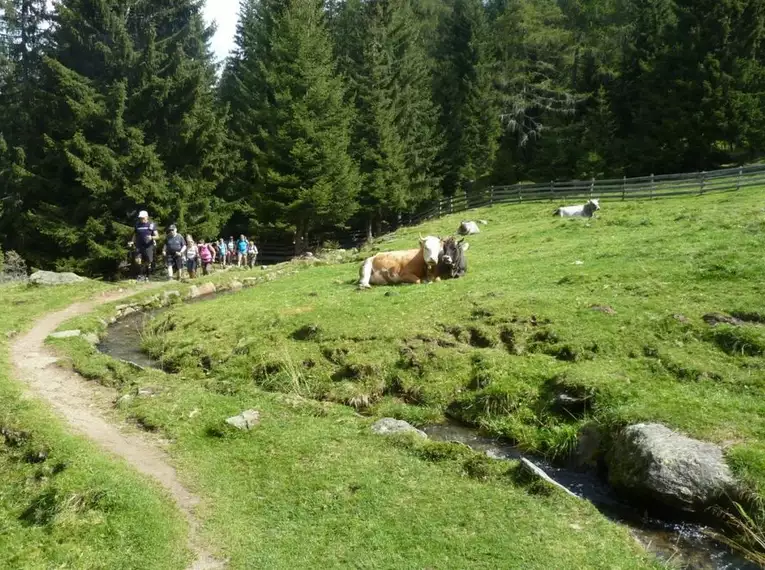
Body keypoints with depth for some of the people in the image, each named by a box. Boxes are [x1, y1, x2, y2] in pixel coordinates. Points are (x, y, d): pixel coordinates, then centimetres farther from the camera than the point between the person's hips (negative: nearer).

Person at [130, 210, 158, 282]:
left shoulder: (151, 224, 0)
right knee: (137, 260, -16)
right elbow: (135, 235, 17)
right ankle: (140, 274, 3)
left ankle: (147, 276, 19)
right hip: (139, 246, 2)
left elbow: (157, 236, -3)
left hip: (148, 246, -2)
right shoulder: (137, 224, 8)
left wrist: (151, 237, -23)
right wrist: (132, 242, 0)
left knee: (148, 262, 1)